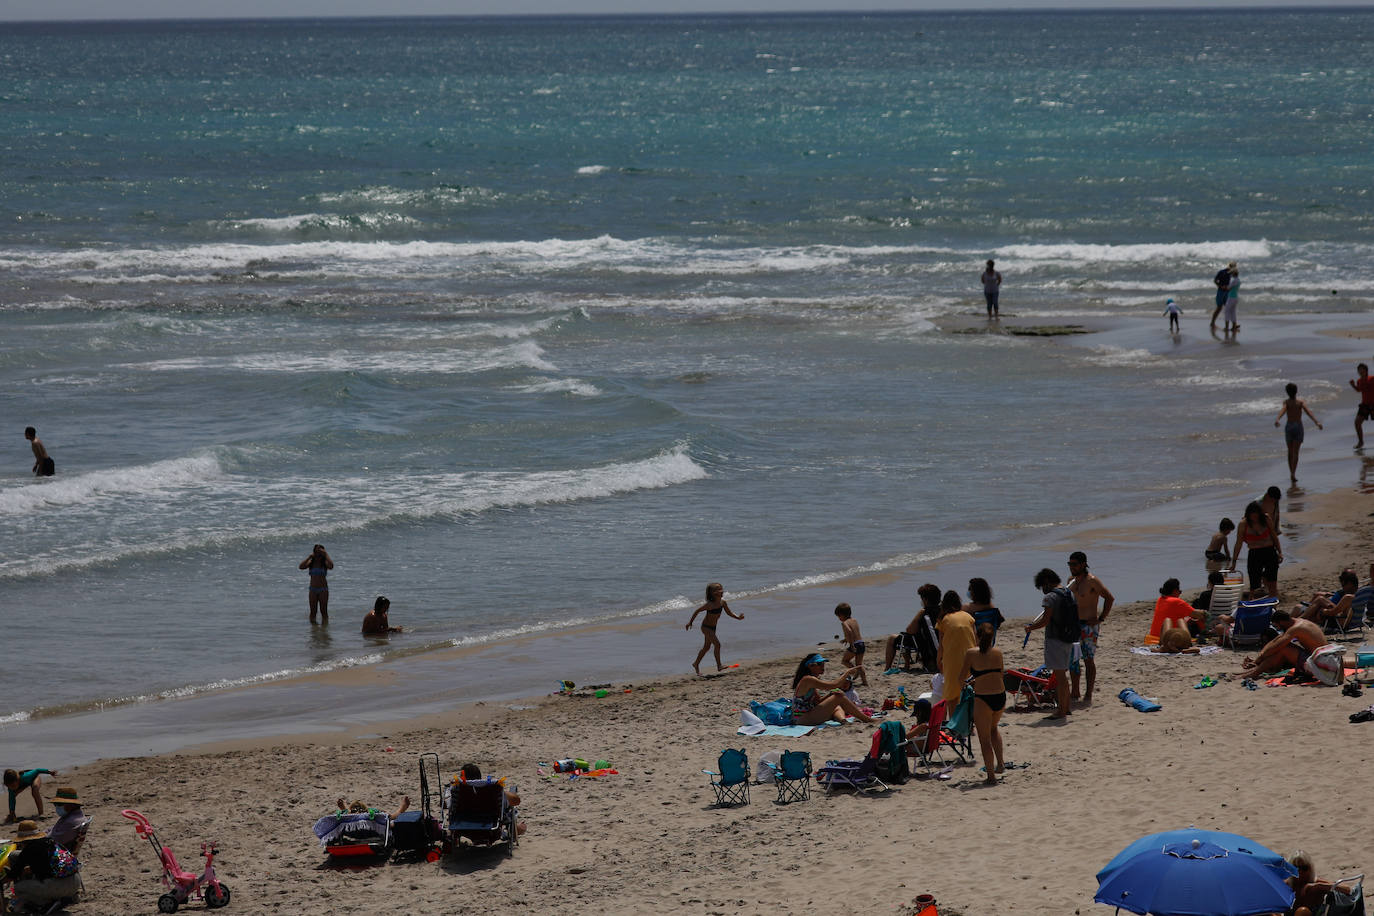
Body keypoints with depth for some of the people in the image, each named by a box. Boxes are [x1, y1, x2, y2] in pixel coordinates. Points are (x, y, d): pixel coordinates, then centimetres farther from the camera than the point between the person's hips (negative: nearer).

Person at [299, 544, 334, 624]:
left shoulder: (324, 562, -5)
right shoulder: (311, 562, 4)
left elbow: (331, 566, -27)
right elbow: (301, 566, -12)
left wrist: (326, 554, -21)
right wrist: (309, 557, -14)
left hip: (323, 590, -3)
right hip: (313, 590, 3)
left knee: (324, 611, -1)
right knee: (313, 612, 5)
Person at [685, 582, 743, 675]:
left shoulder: (722, 602, -6)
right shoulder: (710, 604, -25)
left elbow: (729, 613, 5)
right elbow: (697, 611, -14)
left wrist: (738, 617, -13)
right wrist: (690, 622, -6)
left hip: (713, 627, 8)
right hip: (706, 627, -8)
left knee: (707, 647, 19)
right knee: (717, 644, -18)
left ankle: (696, 664, 35)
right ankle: (719, 666, -13)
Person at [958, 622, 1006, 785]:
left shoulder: (971, 653, -6)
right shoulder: (998, 652, 5)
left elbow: (961, 678, -2)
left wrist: (970, 674, 21)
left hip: (983, 698, -4)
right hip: (1000, 696, 4)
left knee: (984, 738, 6)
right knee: (993, 729, 31)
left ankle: (991, 776, 5)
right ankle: (1000, 764, 26)